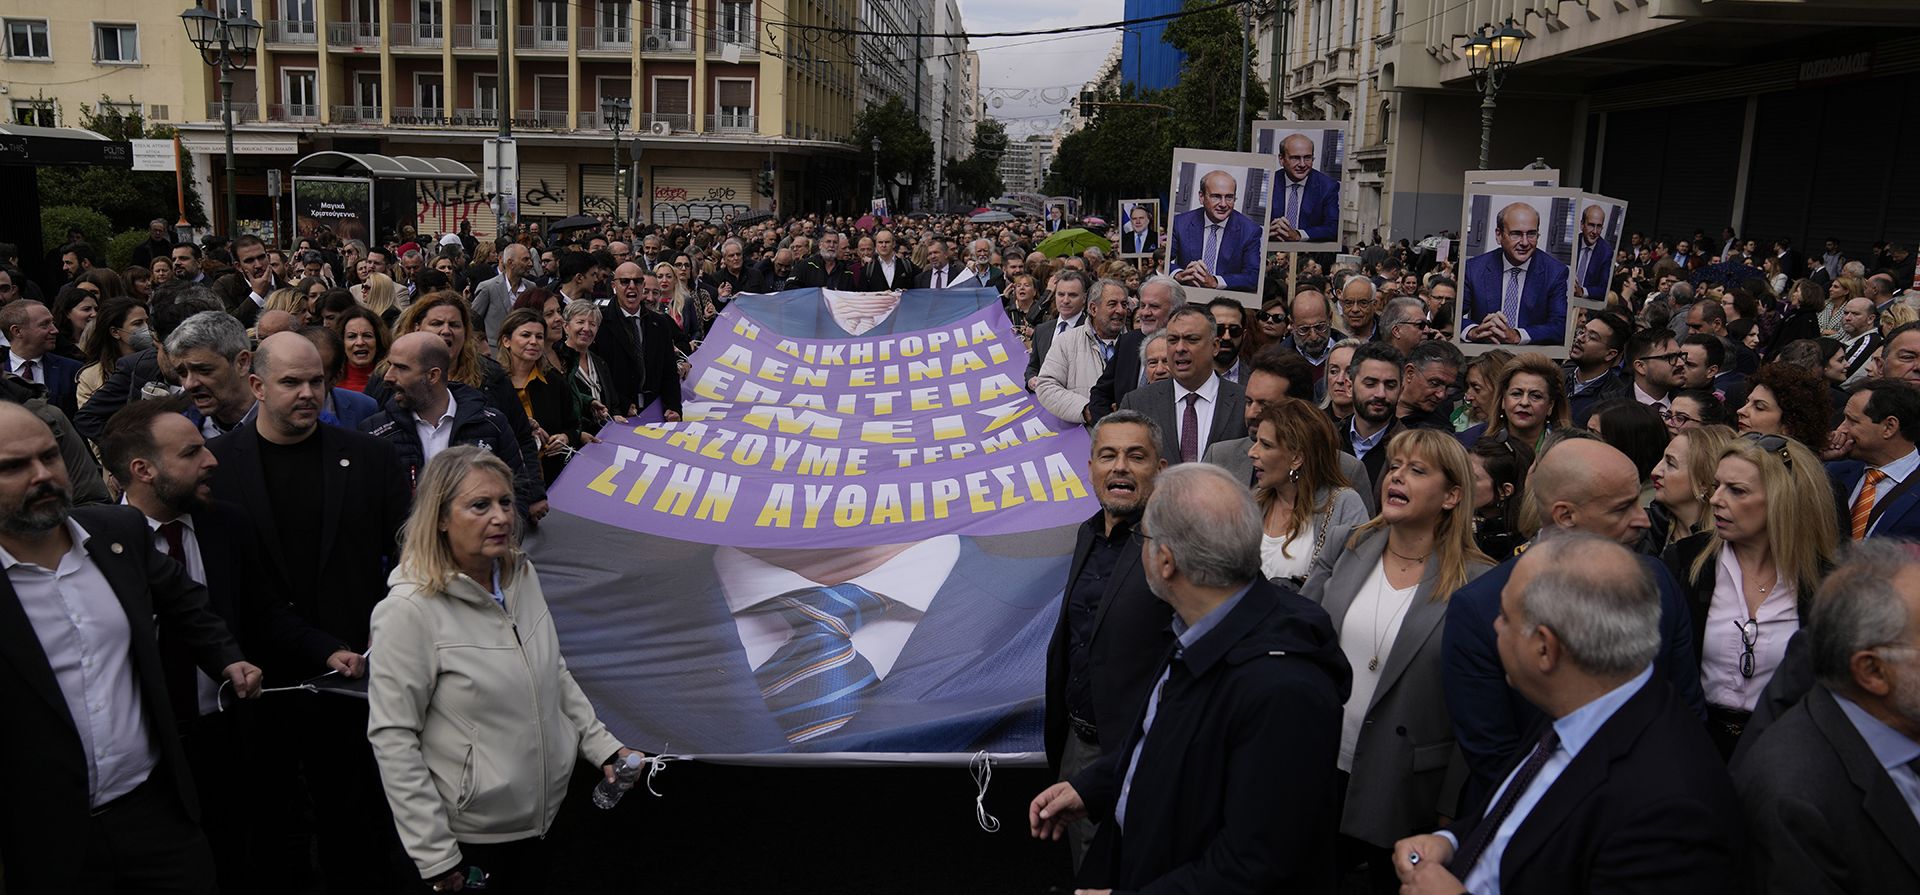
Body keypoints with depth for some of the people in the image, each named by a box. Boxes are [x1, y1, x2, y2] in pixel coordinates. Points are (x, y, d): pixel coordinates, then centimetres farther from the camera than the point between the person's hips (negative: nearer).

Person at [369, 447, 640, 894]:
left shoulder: (523, 576, 0)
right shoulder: (409, 611, -20)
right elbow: (392, 737, -18)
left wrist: (601, 745, 7)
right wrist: (435, 854, -16)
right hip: (469, 835, -6)